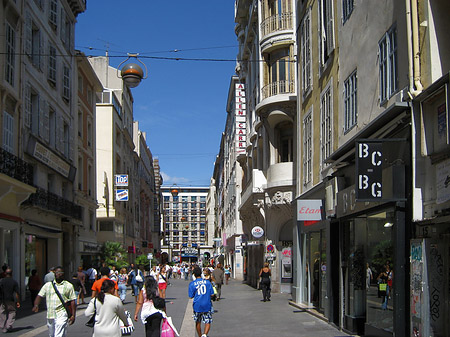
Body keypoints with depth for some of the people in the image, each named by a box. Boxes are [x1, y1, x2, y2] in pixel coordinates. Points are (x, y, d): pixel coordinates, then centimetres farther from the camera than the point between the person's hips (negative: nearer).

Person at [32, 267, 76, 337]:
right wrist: (36, 305, -13)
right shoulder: (48, 285, 13)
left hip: (62, 315, -4)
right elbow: (40, 296, 8)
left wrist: (73, 315, -2)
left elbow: (72, 301, 4)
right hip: (50, 315, 4)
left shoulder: (68, 286, 6)